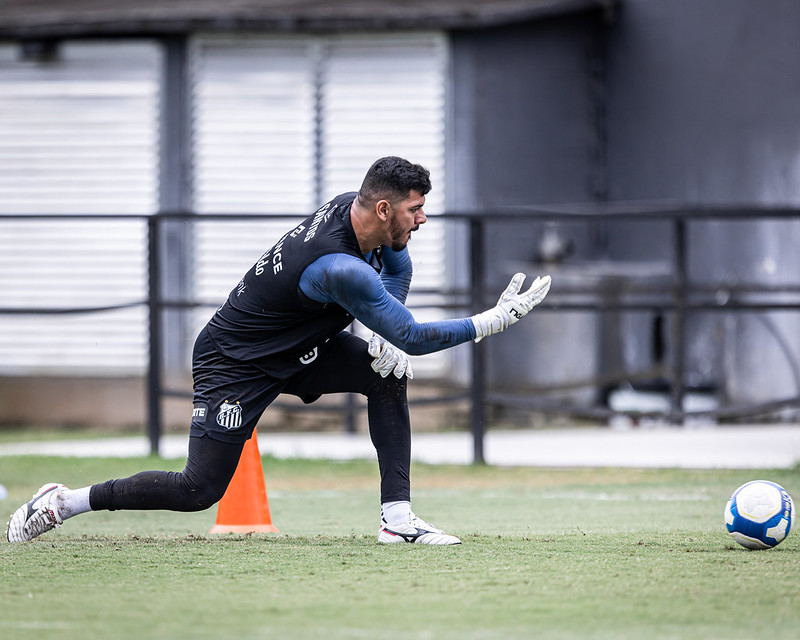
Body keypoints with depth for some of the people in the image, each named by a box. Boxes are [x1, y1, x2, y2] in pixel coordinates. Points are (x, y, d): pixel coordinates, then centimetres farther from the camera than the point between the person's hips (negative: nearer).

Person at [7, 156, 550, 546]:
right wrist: (497, 320, -25)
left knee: (389, 374, -7)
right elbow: (413, 337, -30)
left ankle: (398, 517, -6)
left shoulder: (352, 207, -8)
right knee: (200, 490, -8)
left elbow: (397, 266, 13)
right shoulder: (340, 270, -34)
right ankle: (66, 502, 7)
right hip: (236, 367, -9)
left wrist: (384, 334, -2)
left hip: (298, 348, 9)